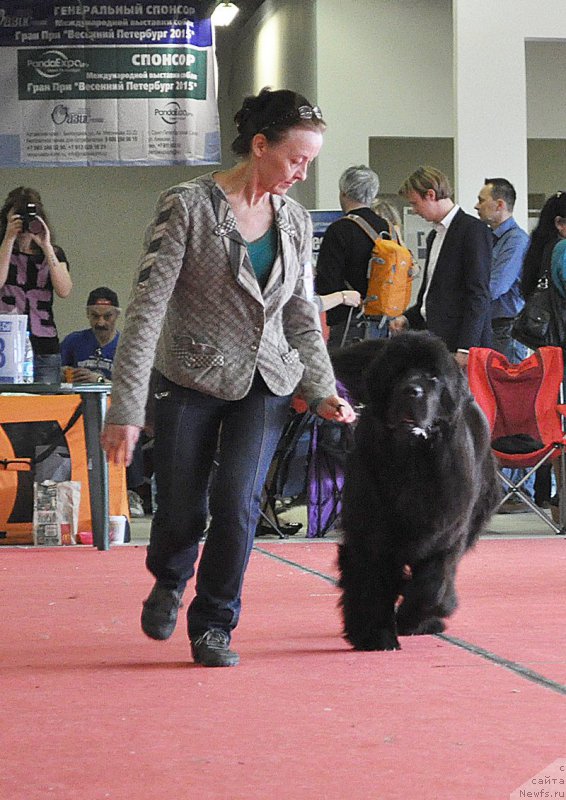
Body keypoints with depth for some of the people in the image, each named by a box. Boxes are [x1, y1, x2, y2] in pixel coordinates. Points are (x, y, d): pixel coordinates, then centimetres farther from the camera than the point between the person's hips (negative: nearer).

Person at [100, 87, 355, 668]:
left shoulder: (295, 221, 5)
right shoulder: (187, 207, -12)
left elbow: (303, 316, 13)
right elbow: (147, 309, -17)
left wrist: (321, 391, -1)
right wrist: (126, 408, -22)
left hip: (265, 383, 3)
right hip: (191, 380, -3)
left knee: (238, 500, -13)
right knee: (181, 511, 3)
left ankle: (214, 625, 6)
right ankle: (169, 582, 39)